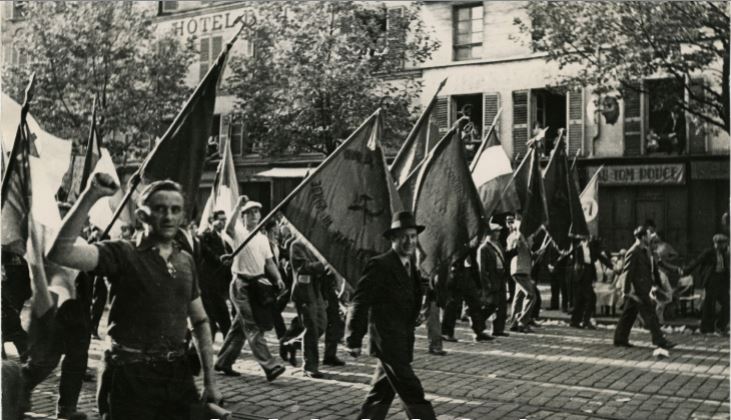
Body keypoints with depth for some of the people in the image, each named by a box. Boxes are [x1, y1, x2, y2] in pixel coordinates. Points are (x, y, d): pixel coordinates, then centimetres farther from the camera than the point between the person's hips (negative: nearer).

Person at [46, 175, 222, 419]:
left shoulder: (186, 261, 10)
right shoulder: (122, 254, -7)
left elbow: (200, 322, 15)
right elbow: (60, 252, -24)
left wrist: (210, 382, 11)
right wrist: (90, 196, -27)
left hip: (178, 373, 6)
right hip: (131, 375, -5)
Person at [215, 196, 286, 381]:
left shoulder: (263, 238, 15)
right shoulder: (239, 233, -6)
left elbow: (269, 261, 13)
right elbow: (228, 228, -30)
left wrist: (278, 278, -3)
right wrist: (238, 206, -33)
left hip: (258, 284, 7)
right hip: (242, 284, -7)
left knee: (239, 326, 14)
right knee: (253, 328, -8)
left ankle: (224, 362, 26)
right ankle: (269, 366, -12)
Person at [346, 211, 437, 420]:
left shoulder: (411, 265, 13)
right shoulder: (380, 265, -13)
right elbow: (359, 303, -13)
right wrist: (355, 341, -14)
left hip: (402, 343, 8)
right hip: (387, 342, -8)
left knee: (381, 394, 14)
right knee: (412, 395, -8)